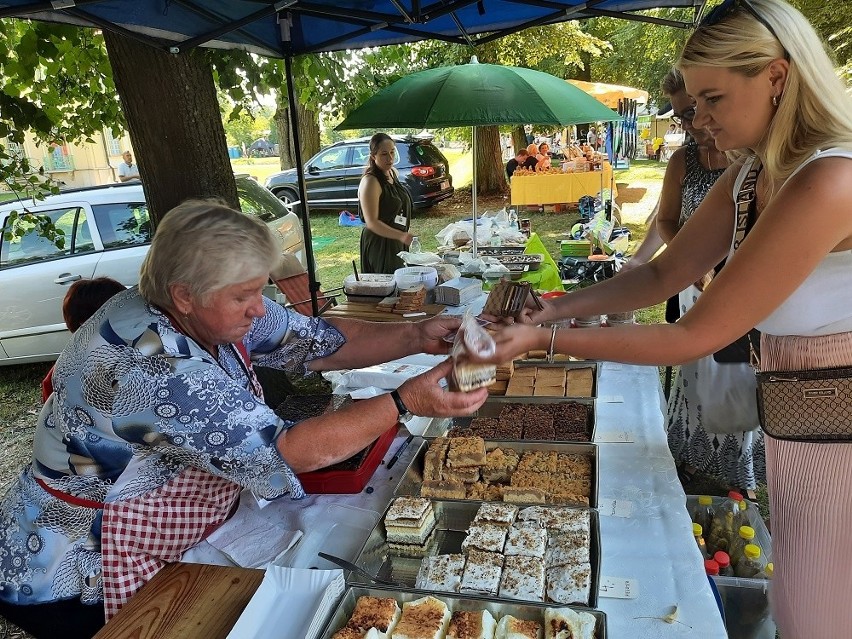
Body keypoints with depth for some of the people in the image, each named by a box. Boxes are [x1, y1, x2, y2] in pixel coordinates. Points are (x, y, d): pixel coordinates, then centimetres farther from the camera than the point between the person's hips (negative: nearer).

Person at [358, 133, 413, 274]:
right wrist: (401, 236, -33)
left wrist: (404, 235, 17)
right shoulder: (370, 181, -19)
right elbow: (372, 222, -25)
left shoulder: (393, 173, 8)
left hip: (396, 241, 9)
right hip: (380, 244, -9)